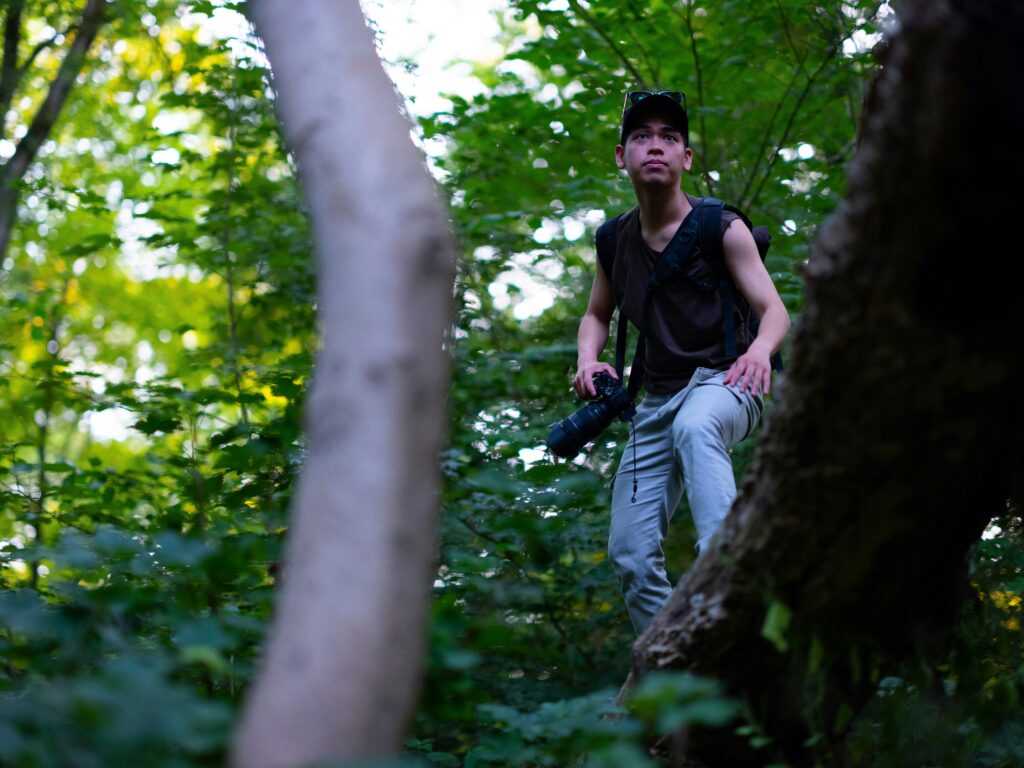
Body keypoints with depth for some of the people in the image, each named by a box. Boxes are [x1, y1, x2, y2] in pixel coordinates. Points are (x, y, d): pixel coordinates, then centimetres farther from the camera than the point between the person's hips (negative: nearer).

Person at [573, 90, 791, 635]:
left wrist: (760, 348, -33)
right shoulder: (616, 238, 6)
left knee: (694, 426, -42)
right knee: (630, 554, -3)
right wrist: (588, 360, -2)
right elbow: (597, 314, 21)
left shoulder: (722, 229, -7)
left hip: (721, 384, -5)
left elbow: (775, 310, -9)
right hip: (656, 402, 5)